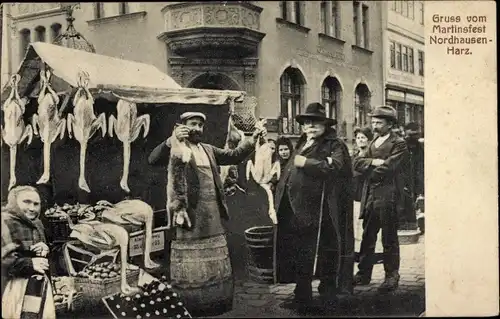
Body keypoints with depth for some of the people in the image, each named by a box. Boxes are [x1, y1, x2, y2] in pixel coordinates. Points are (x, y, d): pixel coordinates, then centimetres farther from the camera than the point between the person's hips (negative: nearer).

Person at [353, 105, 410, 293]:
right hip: (370, 196, 7)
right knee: (367, 237, 12)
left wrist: (368, 170, -3)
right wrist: (373, 162, -12)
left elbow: (388, 168, -18)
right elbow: (357, 163, 7)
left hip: (388, 196, -7)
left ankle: (391, 277, 11)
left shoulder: (399, 144, -6)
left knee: (389, 239, 2)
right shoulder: (373, 143, 18)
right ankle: (363, 274, 20)